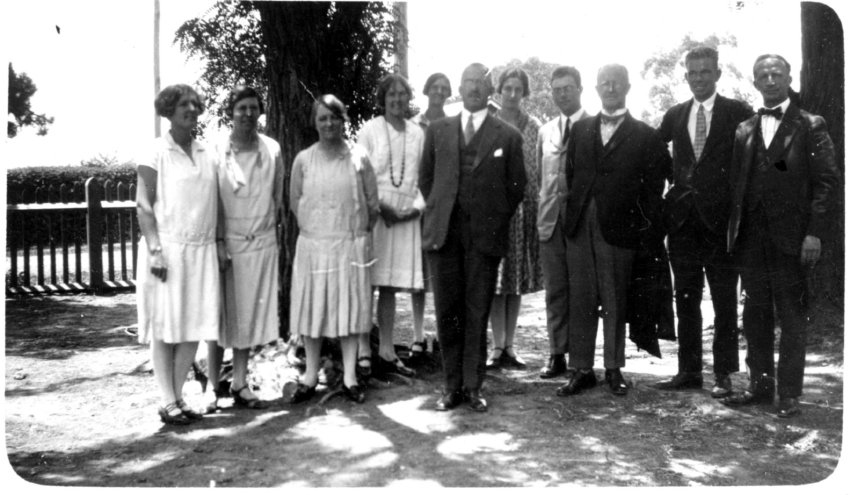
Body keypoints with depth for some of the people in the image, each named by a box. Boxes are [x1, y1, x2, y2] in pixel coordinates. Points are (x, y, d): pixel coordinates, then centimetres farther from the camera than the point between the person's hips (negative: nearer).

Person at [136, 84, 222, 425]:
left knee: (195, 325, 6)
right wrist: (154, 250, -14)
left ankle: (178, 397, 19)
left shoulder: (208, 154, 12)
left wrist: (219, 244, 11)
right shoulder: (157, 153, -3)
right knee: (166, 327, 1)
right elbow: (144, 207, -6)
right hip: (167, 249, -5)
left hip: (202, 251, 5)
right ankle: (169, 403, 10)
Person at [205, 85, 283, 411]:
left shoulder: (272, 150, 2)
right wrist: (218, 242, -10)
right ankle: (213, 387, 13)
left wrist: (269, 224, 10)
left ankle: (240, 385, 20)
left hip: (262, 243, 3)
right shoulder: (216, 152, -7)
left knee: (251, 315, 9)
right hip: (225, 241, -3)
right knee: (220, 315, 3)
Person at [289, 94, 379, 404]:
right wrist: (314, 228, 8)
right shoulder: (303, 160, 0)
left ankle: (349, 376, 15)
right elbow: (295, 202, 9)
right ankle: (310, 376, 18)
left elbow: (372, 203, 4)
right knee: (312, 307, 5)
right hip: (312, 245, 1)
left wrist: (358, 230, 7)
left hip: (351, 245, 0)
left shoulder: (359, 158, -2)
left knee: (350, 307, 5)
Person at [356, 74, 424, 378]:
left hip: (405, 216, 3)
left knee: (389, 285, 7)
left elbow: (423, 176, 13)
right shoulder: (370, 129, 2)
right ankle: (363, 350, 4)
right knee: (366, 282, -4)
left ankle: (386, 352, 14)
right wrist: (381, 207, -12)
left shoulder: (417, 133, 12)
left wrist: (417, 205, -3)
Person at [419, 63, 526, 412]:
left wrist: (497, 220, 3)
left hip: (485, 235, -2)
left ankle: (473, 386, 13)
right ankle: (453, 386, 14)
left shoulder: (507, 136, 6)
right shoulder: (438, 131, 13)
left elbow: (516, 186, 9)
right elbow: (426, 178, 17)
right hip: (444, 232, 2)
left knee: (477, 314, 3)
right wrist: (437, 212, 9)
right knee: (447, 311, 4)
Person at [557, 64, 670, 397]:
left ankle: (614, 369, 17)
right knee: (580, 300, 5)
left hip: (618, 229, -3)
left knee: (615, 303, 4)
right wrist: (574, 211, 6)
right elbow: (571, 174, 14)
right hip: (579, 227, 3)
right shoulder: (581, 129, 13)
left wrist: (644, 223, -4)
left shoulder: (644, 135, 2)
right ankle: (581, 369, 12)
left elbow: (654, 184, 1)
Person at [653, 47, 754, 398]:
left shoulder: (738, 113, -1)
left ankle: (723, 374, 12)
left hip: (720, 219, -4)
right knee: (686, 299, 9)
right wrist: (670, 182, 6)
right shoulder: (675, 115, 11)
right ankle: (689, 371, 19)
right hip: (683, 218, 4)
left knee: (724, 300, 3)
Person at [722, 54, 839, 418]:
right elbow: (736, 183, 11)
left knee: (791, 317, 2)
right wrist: (733, 230, 2)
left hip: (790, 238, -4)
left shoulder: (810, 126, 2)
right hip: (750, 238, 4)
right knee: (756, 315, 10)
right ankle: (760, 384, 21)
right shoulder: (744, 130, 14)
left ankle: (789, 393, 10)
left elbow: (827, 180, -4)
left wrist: (815, 232, -12)